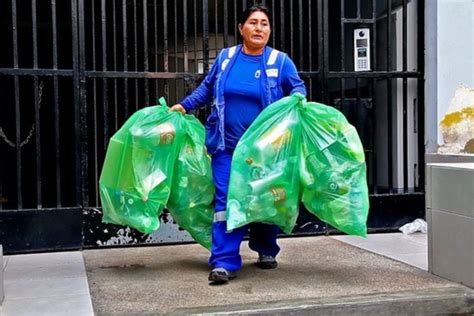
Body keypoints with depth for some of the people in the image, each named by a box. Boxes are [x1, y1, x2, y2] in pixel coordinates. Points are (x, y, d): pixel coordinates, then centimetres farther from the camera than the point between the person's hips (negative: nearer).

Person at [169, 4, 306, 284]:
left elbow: (298, 87, 6)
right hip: (227, 144, 1)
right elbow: (207, 88, 19)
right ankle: (224, 262, -7)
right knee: (226, 200, -8)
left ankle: (267, 251, 32)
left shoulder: (280, 61, 0)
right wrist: (184, 106, 14)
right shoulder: (225, 57, 7)